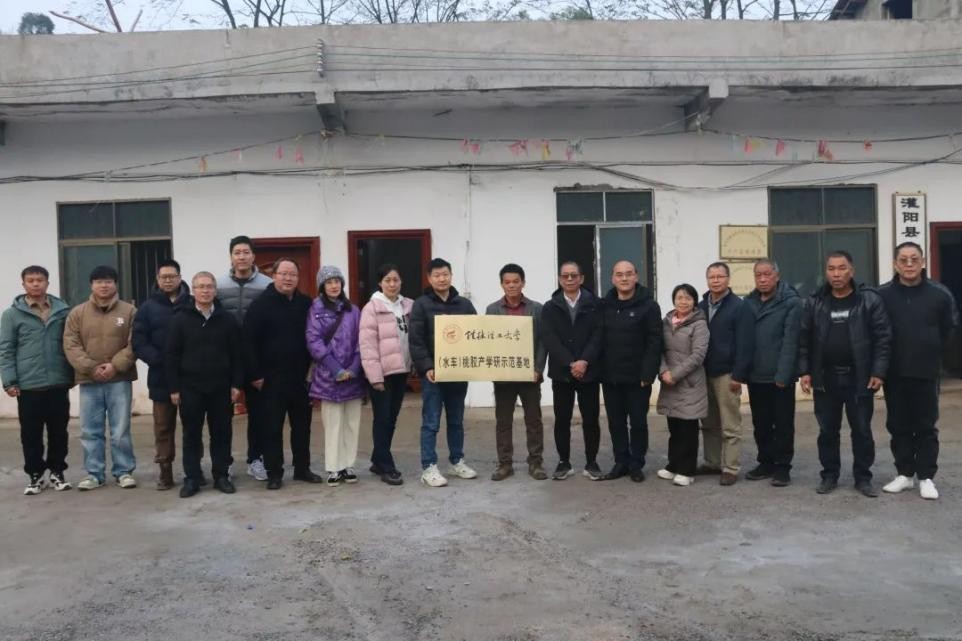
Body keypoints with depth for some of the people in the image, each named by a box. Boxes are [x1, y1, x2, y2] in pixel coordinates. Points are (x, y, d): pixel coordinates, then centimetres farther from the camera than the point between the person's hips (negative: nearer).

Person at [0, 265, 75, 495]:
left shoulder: (63, 311, 4)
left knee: (59, 431, 8)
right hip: (28, 386, -1)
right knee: (31, 433, 6)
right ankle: (35, 475, 18)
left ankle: (57, 472, 22)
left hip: (58, 383, 2)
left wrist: (72, 374, 8)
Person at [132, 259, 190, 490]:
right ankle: (165, 471, 18)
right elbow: (139, 343, -2)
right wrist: (159, 360, -16)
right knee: (163, 427, 8)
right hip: (161, 378, 1)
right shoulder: (148, 308, 5)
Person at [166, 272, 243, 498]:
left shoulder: (227, 319, 3)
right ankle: (192, 478, 15)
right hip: (190, 387, -1)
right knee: (192, 435, 7)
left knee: (221, 433, 7)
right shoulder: (181, 319, 0)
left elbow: (236, 354, 3)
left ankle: (221, 475, 18)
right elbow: (171, 355, -1)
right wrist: (174, 387, -5)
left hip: (221, 387, 1)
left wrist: (236, 384, -2)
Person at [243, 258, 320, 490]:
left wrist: (312, 369, 6)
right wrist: (255, 374, -13)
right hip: (271, 379, -4)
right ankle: (274, 473, 13)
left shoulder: (306, 304, 5)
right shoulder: (261, 304, -7)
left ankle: (302, 468, 24)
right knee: (272, 428, 3)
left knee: (302, 426, 12)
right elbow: (249, 343, -9)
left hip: (301, 377, 4)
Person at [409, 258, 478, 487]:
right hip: (433, 374, -4)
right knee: (431, 423, 0)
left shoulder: (464, 304, 9)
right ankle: (428, 468, 6)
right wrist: (426, 368, -18)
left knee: (456, 421, 14)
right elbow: (416, 341, -9)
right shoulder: (421, 305, -3)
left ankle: (457, 462, 25)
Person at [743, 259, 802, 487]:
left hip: (780, 377, -5)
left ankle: (782, 466, 16)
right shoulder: (749, 302, 7)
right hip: (755, 376, 5)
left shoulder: (791, 302, -9)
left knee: (783, 424, 6)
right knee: (761, 423, 14)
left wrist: (783, 374, -18)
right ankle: (766, 462, 27)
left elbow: (790, 341, -14)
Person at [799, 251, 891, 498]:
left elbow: (883, 338, -4)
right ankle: (829, 475, 22)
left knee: (862, 430, 8)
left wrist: (878, 372, -9)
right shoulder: (814, 302, 3)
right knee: (827, 431, 10)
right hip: (824, 378, 2)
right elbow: (804, 340, 5)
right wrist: (804, 371, -1)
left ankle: (863, 477, 21)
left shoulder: (870, 300, -4)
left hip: (859, 378, -2)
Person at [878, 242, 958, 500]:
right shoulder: (882, 295, -7)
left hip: (927, 372, -1)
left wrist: (932, 349, 9)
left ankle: (926, 477, 14)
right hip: (894, 373, 1)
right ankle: (904, 474, 20)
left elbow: (950, 327, 9)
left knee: (926, 426, 6)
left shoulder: (940, 294, -5)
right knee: (898, 426, 9)